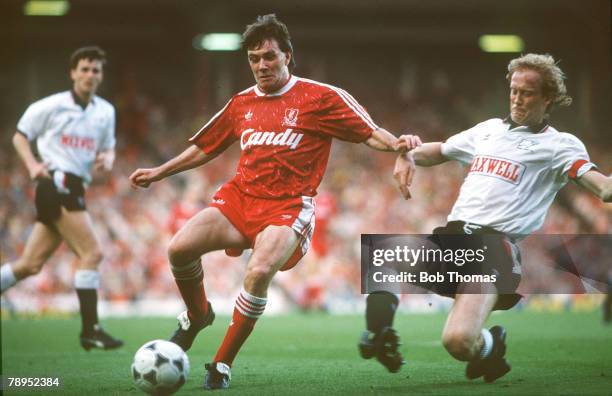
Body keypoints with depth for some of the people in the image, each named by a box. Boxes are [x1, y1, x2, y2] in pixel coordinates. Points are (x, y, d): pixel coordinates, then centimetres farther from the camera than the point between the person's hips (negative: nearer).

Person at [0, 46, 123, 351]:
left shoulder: (105, 111, 14)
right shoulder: (52, 106, -2)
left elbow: (108, 148, 23)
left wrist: (107, 159, -1)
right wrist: (32, 165, -11)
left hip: (75, 189, 7)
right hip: (56, 184, -7)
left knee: (30, 265, 8)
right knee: (91, 253, -15)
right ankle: (90, 330, -12)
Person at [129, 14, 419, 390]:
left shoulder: (321, 97, -1)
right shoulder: (242, 103, 14)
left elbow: (370, 133, -4)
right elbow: (205, 148, 27)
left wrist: (395, 143, -25)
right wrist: (159, 172, 28)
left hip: (288, 207, -4)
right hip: (239, 197, 5)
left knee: (259, 271, -31)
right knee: (180, 248, -18)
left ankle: (222, 365, -15)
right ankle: (197, 315, 15)